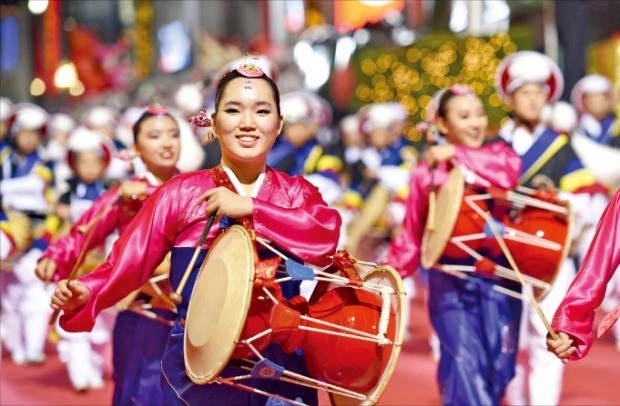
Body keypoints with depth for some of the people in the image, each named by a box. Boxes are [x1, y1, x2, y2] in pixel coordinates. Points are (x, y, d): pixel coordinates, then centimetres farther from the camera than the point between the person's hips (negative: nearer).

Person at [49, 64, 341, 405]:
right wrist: (84, 293, -26)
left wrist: (249, 207, -23)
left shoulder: (297, 194, 4)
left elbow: (325, 238, -17)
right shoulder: (180, 193, -2)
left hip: (279, 371, 2)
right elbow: (127, 263, -8)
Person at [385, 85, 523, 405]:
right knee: (465, 358, -15)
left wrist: (457, 154, -13)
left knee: (498, 362, 1)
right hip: (451, 279, -2)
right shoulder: (428, 170, 7)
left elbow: (508, 171, -16)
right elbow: (412, 231, 11)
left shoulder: (497, 153, 9)